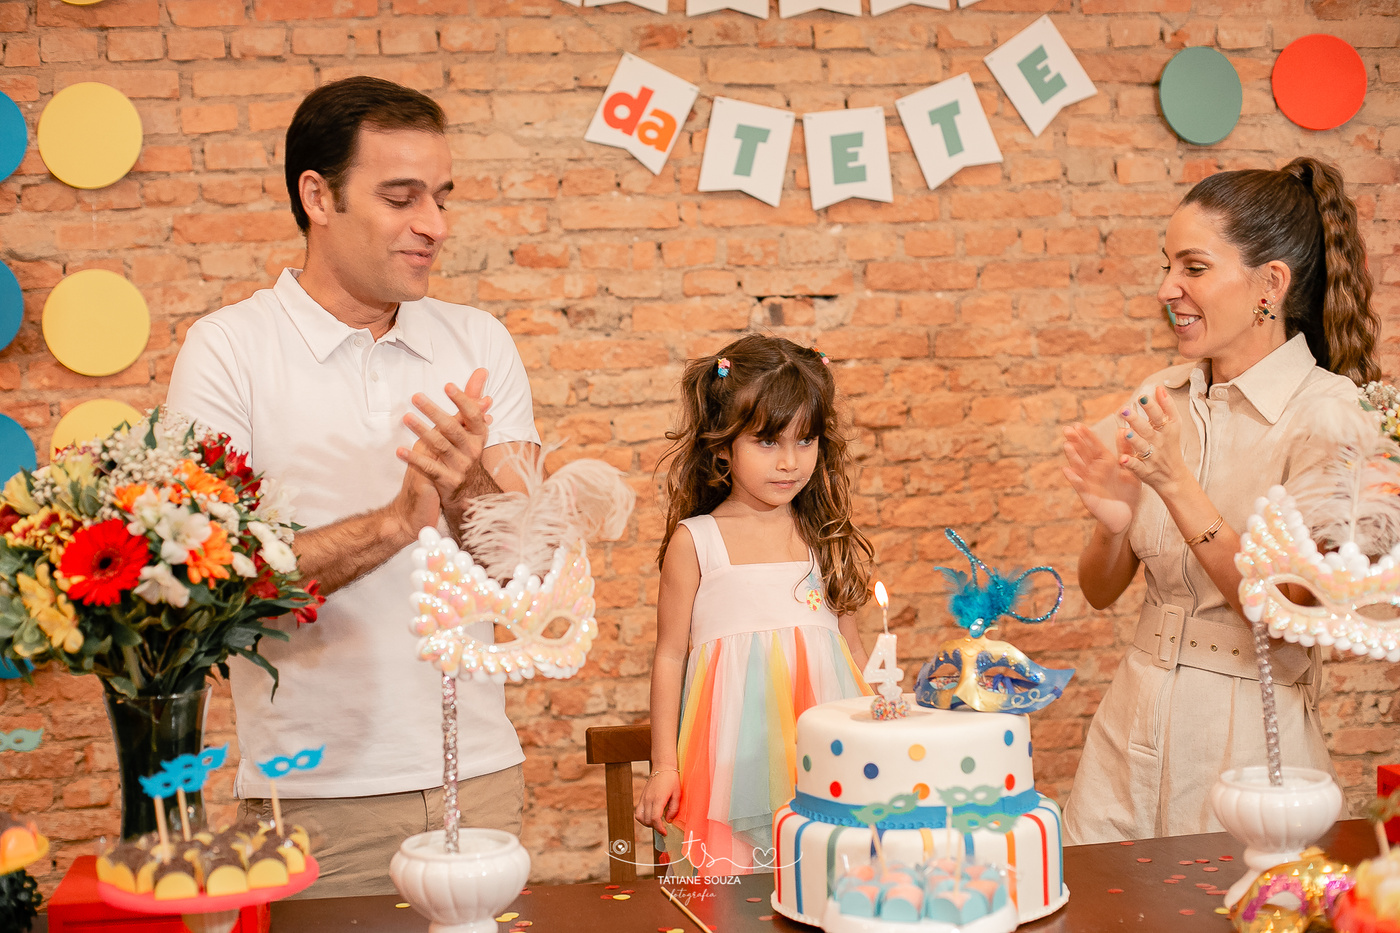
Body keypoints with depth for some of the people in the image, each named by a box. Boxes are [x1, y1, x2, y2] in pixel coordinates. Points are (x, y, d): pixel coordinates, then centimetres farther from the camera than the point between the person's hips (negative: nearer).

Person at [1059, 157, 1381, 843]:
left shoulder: (1326, 413, -12)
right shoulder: (1160, 400, 4)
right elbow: (1101, 591, 7)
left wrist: (1178, 484, -22)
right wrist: (1113, 524, -14)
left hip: (1249, 743, -5)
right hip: (1132, 730, 5)